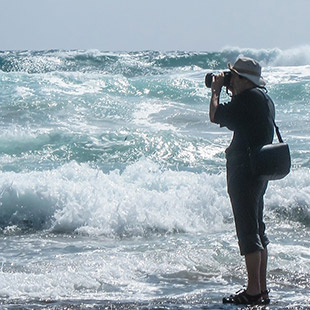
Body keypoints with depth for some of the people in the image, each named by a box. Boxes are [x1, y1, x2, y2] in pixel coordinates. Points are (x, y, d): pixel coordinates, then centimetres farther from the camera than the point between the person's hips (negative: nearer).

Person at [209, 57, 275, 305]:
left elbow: (215, 116, -16)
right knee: (257, 230, 14)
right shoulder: (264, 98, 15)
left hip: (245, 170, -10)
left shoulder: (249, 97, -16)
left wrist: (216, 91, -1)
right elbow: (233, 122, 28)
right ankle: (262, 290, 18)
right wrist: (231, 92, 22)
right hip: (260, 170, 10)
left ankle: (253, 291, -8)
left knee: (248, 231, -8)